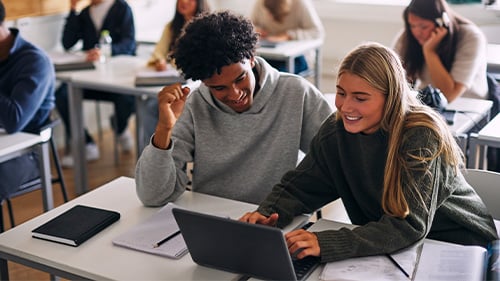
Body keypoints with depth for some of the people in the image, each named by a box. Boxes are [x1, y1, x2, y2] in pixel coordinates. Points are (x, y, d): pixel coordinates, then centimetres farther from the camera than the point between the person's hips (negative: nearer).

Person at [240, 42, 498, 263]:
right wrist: (268, 214, -25)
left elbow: (409, 226, -33)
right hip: (387, 247, 4)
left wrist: (325, 244, -45)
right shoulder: (337, 130, -9)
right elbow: (300, 185, -3)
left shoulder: (421, 137, -25)